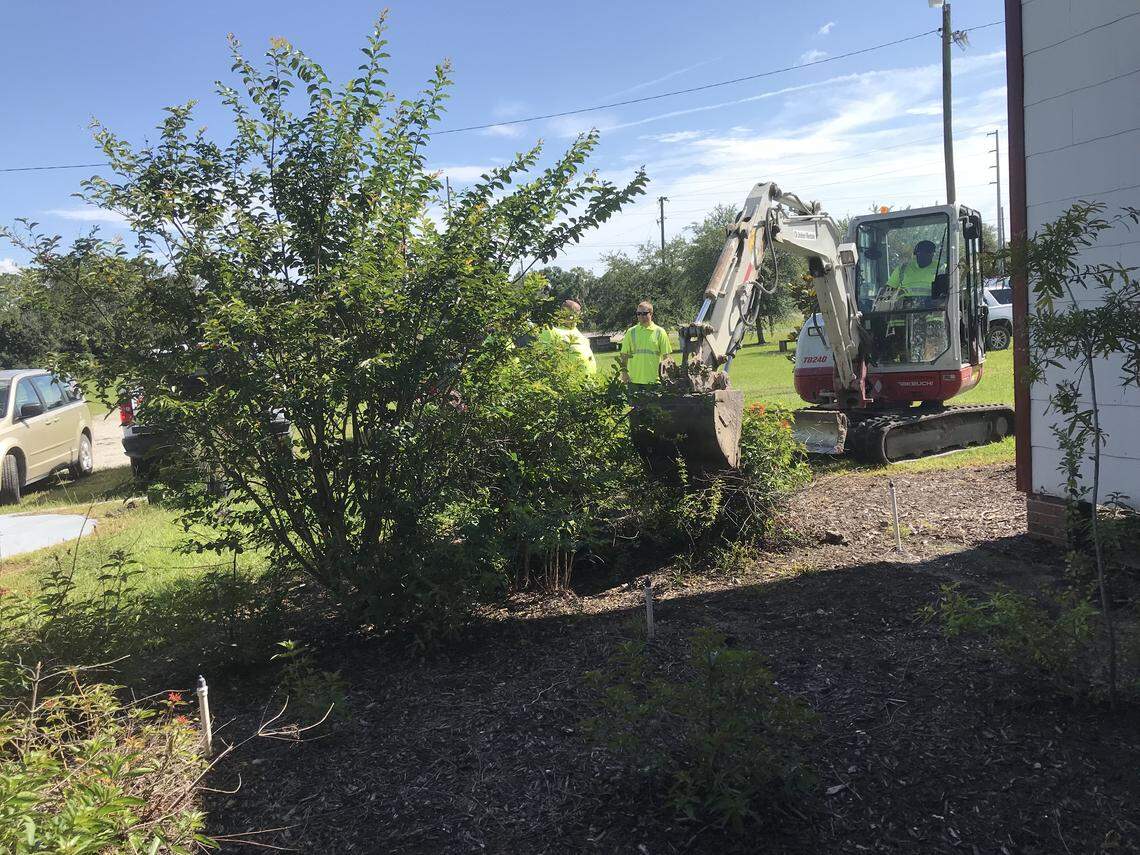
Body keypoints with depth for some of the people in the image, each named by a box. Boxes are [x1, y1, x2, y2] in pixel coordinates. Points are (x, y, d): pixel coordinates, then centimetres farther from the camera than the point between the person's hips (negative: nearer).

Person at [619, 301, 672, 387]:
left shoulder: (660, 332, 4)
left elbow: (665, 356, 5)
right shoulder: (631, 332, 7)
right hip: (634, 380, 1)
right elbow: (624, 355, 9)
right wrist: (624, 372, 0)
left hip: (654, 380, -1)